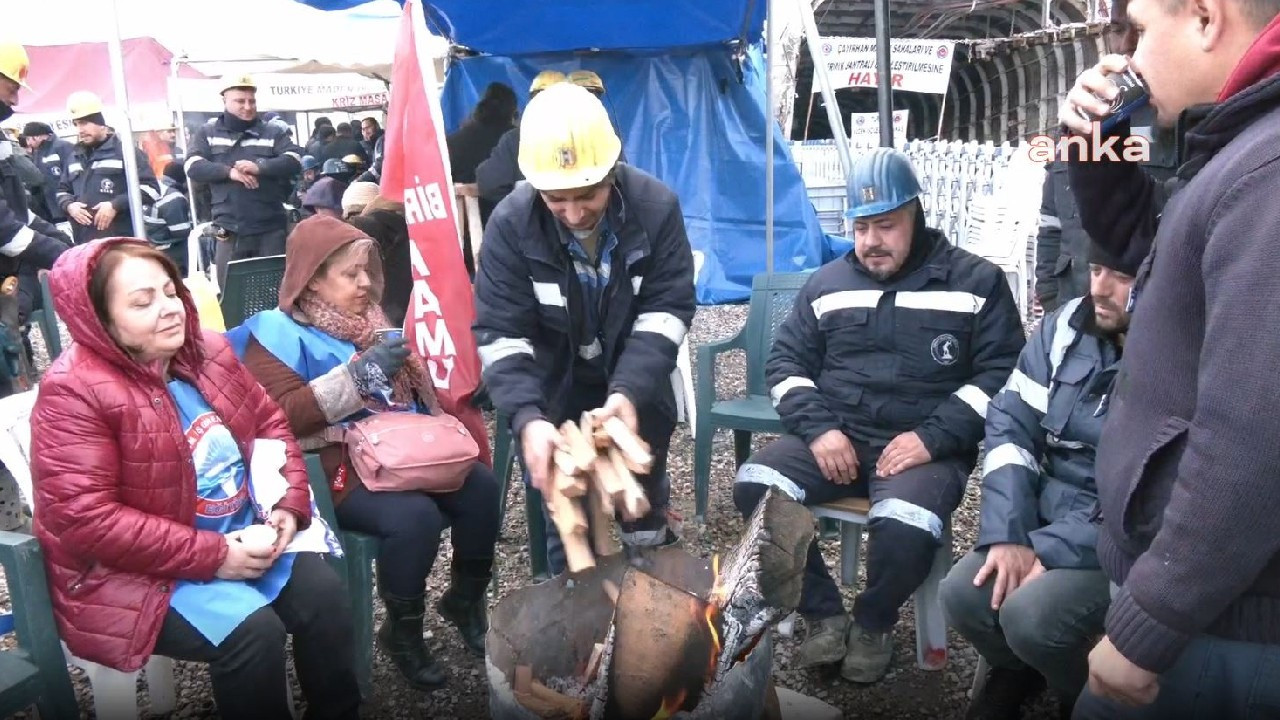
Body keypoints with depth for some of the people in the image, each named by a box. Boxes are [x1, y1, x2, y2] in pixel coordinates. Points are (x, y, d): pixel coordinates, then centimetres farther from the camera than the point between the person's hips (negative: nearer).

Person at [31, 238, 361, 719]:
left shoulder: (206, 351, 3)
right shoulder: (74, 392, -17)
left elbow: (270, 425, 11)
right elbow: (85, 519, -23)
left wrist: (288, 505, -7)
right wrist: (211, 555, -24)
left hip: (244, 532, 6)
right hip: (138, 568, -6)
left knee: (324, 593, -15)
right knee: (252, 629, -27)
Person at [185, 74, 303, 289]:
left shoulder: (273, 132, 8)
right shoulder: (208, 133, 10)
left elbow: (294, 161, -7)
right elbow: (193, 167, -2)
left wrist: (259, 167, -23)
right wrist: (229, 172, -18)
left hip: (271, 228, -1)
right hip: (230, 230, 1)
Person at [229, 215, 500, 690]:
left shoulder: (369, 320, 16)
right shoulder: (279, 333, -5)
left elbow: (408, 394, 29)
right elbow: (281, 415, -19)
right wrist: (360, 373, -21)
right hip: (338, 469, -7)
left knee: (480, 486, -15)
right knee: (416, 516, -31)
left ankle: (465, 599, 8)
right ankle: (402, 631, -4)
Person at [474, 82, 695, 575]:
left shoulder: (656, 206, -22)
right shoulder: (511, 224, -23)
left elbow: (668, 310, -20)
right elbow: (500, 333, -23)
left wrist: (630, 392, -35)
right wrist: (527, 417, -39)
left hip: (638, 387, 1)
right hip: (557, 389, -1)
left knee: (647, 501, 17)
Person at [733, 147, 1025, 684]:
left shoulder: (976, 282, 4)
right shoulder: (827, 284, 14)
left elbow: (1001, 373, -3)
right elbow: (786, 362, 12)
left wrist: (933, 438, -16)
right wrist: (818, 429, -7)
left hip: (926, 448, -3)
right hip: (835, 437, 4)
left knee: (905, 527, -35)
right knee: (754, 484, -23)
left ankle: (872, 625, 1)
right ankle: (825, 617, -3)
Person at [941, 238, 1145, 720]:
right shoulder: (1067, 326, -1)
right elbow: (1010, 423, -2)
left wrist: (1048, 550, -24)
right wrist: (1008, 534, -14)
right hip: (1050, 517, 5)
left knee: (1031, 613, -27)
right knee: (964, 595, -16)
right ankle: (1015, 670, 20)